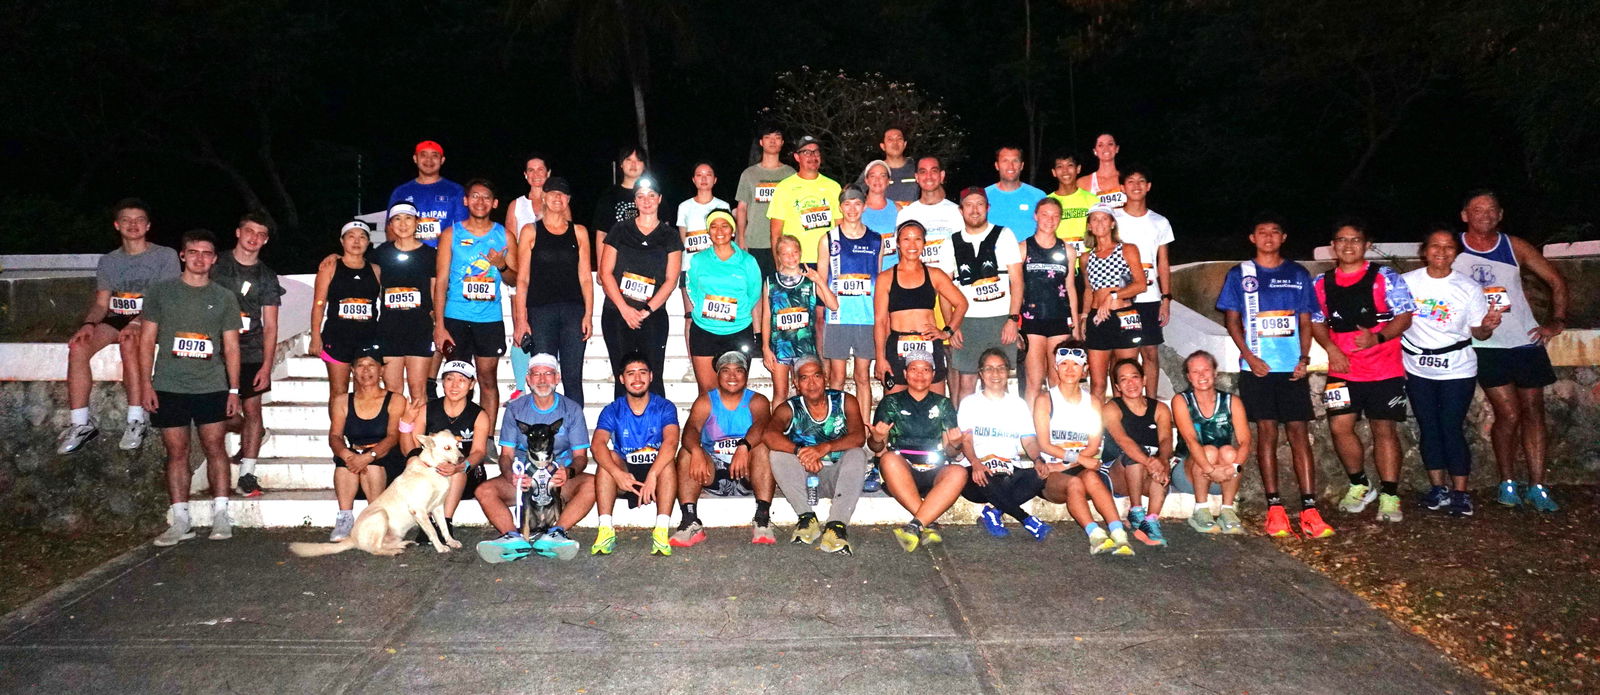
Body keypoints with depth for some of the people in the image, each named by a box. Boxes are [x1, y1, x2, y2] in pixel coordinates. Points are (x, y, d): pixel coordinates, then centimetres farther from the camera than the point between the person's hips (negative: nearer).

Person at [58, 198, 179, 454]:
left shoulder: (166, 256, 3)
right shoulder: (108, 261, 17)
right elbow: (101, 303, 12)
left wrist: (138, 322, -24)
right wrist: (89, 323, -11)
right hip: (115, 319, 4)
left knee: (128, 341, -38)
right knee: (78, 346, -25)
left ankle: (137, 420, -33)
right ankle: (79, 424, -23)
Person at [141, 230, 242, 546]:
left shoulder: (224, 298, 8)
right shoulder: (160, 291, 6)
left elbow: (231, 346, 8)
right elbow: (147, 339, 6)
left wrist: (234, 389, 2)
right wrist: (145, 383, -2)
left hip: (212, 387, 0)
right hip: (169, 386, 0)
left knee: (215, 447, 0)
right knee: (177, 452, 4)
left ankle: (220, 516, 5)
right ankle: (180, 522, 9)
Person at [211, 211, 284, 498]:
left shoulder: (267, 277, 7)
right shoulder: (216, 265, 5)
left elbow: (270, 326, 4)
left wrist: (267, 366, -5)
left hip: (252, 352, 0)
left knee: (252, 409, -3)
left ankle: (247, 474, 0)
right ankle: (251, 432, 32)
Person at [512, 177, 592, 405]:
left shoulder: (579, 232, 11)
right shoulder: (530, 232, 7)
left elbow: (585, 277, 9)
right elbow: (522, 279, 4)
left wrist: (588, 314, 0)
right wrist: (521, 319, -4)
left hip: (573, 310, 1)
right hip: (540, 311, -1)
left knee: (573, 379, 0)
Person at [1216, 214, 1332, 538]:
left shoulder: (1298, 274, 11)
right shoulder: (1239, 274, 6)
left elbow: (1305, 321, 10)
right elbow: (1232, 320, 4)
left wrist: (1304, 358, -4)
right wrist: (1249, 356, -9)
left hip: (1292, 368, 1)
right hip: (1258, 367, -1)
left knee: (1299, 432, -2)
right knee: (1266, 432, 1)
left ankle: (1309, 509, -3)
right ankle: (1274, 508, 6)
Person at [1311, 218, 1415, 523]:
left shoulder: (1384, 277, -2)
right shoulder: (1321, 283, 7)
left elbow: (1404, 317, -5)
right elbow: (1316, 321, 13)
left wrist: (1377, 337, -23)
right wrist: (1331, 347, -6)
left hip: (1384, 369, -2)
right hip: (1342, 370, 2)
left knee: (1384, 428, 2)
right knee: (1340, 426, -6)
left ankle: (1389, 496, 10)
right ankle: (1359, 484, 17)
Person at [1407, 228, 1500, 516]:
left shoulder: (1468, 287, -3)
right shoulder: (1407, 282, -1)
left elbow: (1478, 333, -1)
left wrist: (1487, 326, -24)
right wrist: (1395, 358, -6)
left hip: (1457, 370, -2)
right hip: (1417, 368, 2)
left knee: (1452, 428, -5)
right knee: (1428, 428, 7)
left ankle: (1460, 493, 6)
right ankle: (1438, 489, 19)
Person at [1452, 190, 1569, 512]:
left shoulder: (1515, 246, 4)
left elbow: (1557, 282, 11)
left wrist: (1557, 321, 3)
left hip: (1526, 341, 3)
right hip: (1487, 346, -2)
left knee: (1533, 411, 3)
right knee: (1509, 414, -5)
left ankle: (1537, 487, 10)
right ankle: (1508, 483, 10)